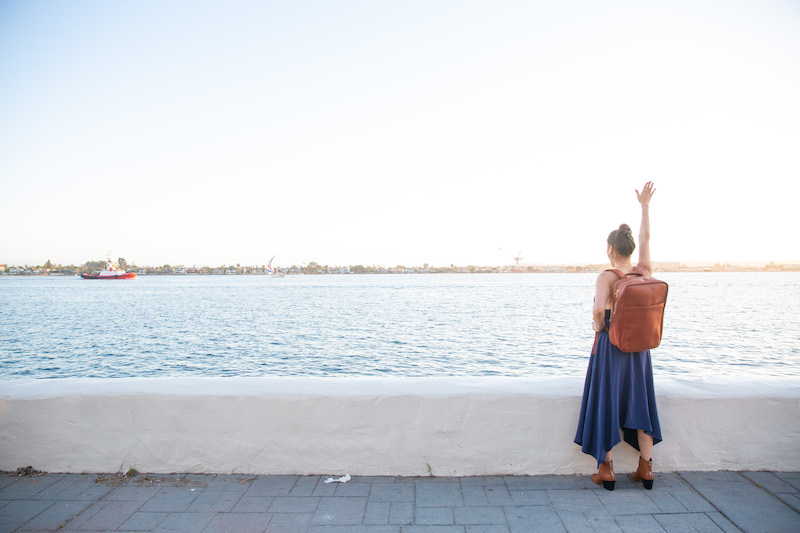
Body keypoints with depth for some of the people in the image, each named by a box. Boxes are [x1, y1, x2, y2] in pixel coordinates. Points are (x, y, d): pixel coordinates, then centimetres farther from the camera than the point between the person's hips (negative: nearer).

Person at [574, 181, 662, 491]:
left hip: (610, 346, -5)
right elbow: (645, 237, 11)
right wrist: (645, 206, 20)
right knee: (639, 403, 15)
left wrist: (598, 326, -12)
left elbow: (598, 309, -33)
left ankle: (606, 469, 12)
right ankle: (646, 468, 22)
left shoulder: (606, 277, -17)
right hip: (639, 346, 5)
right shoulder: (645, 272, -2)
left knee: (606, 403, 6)